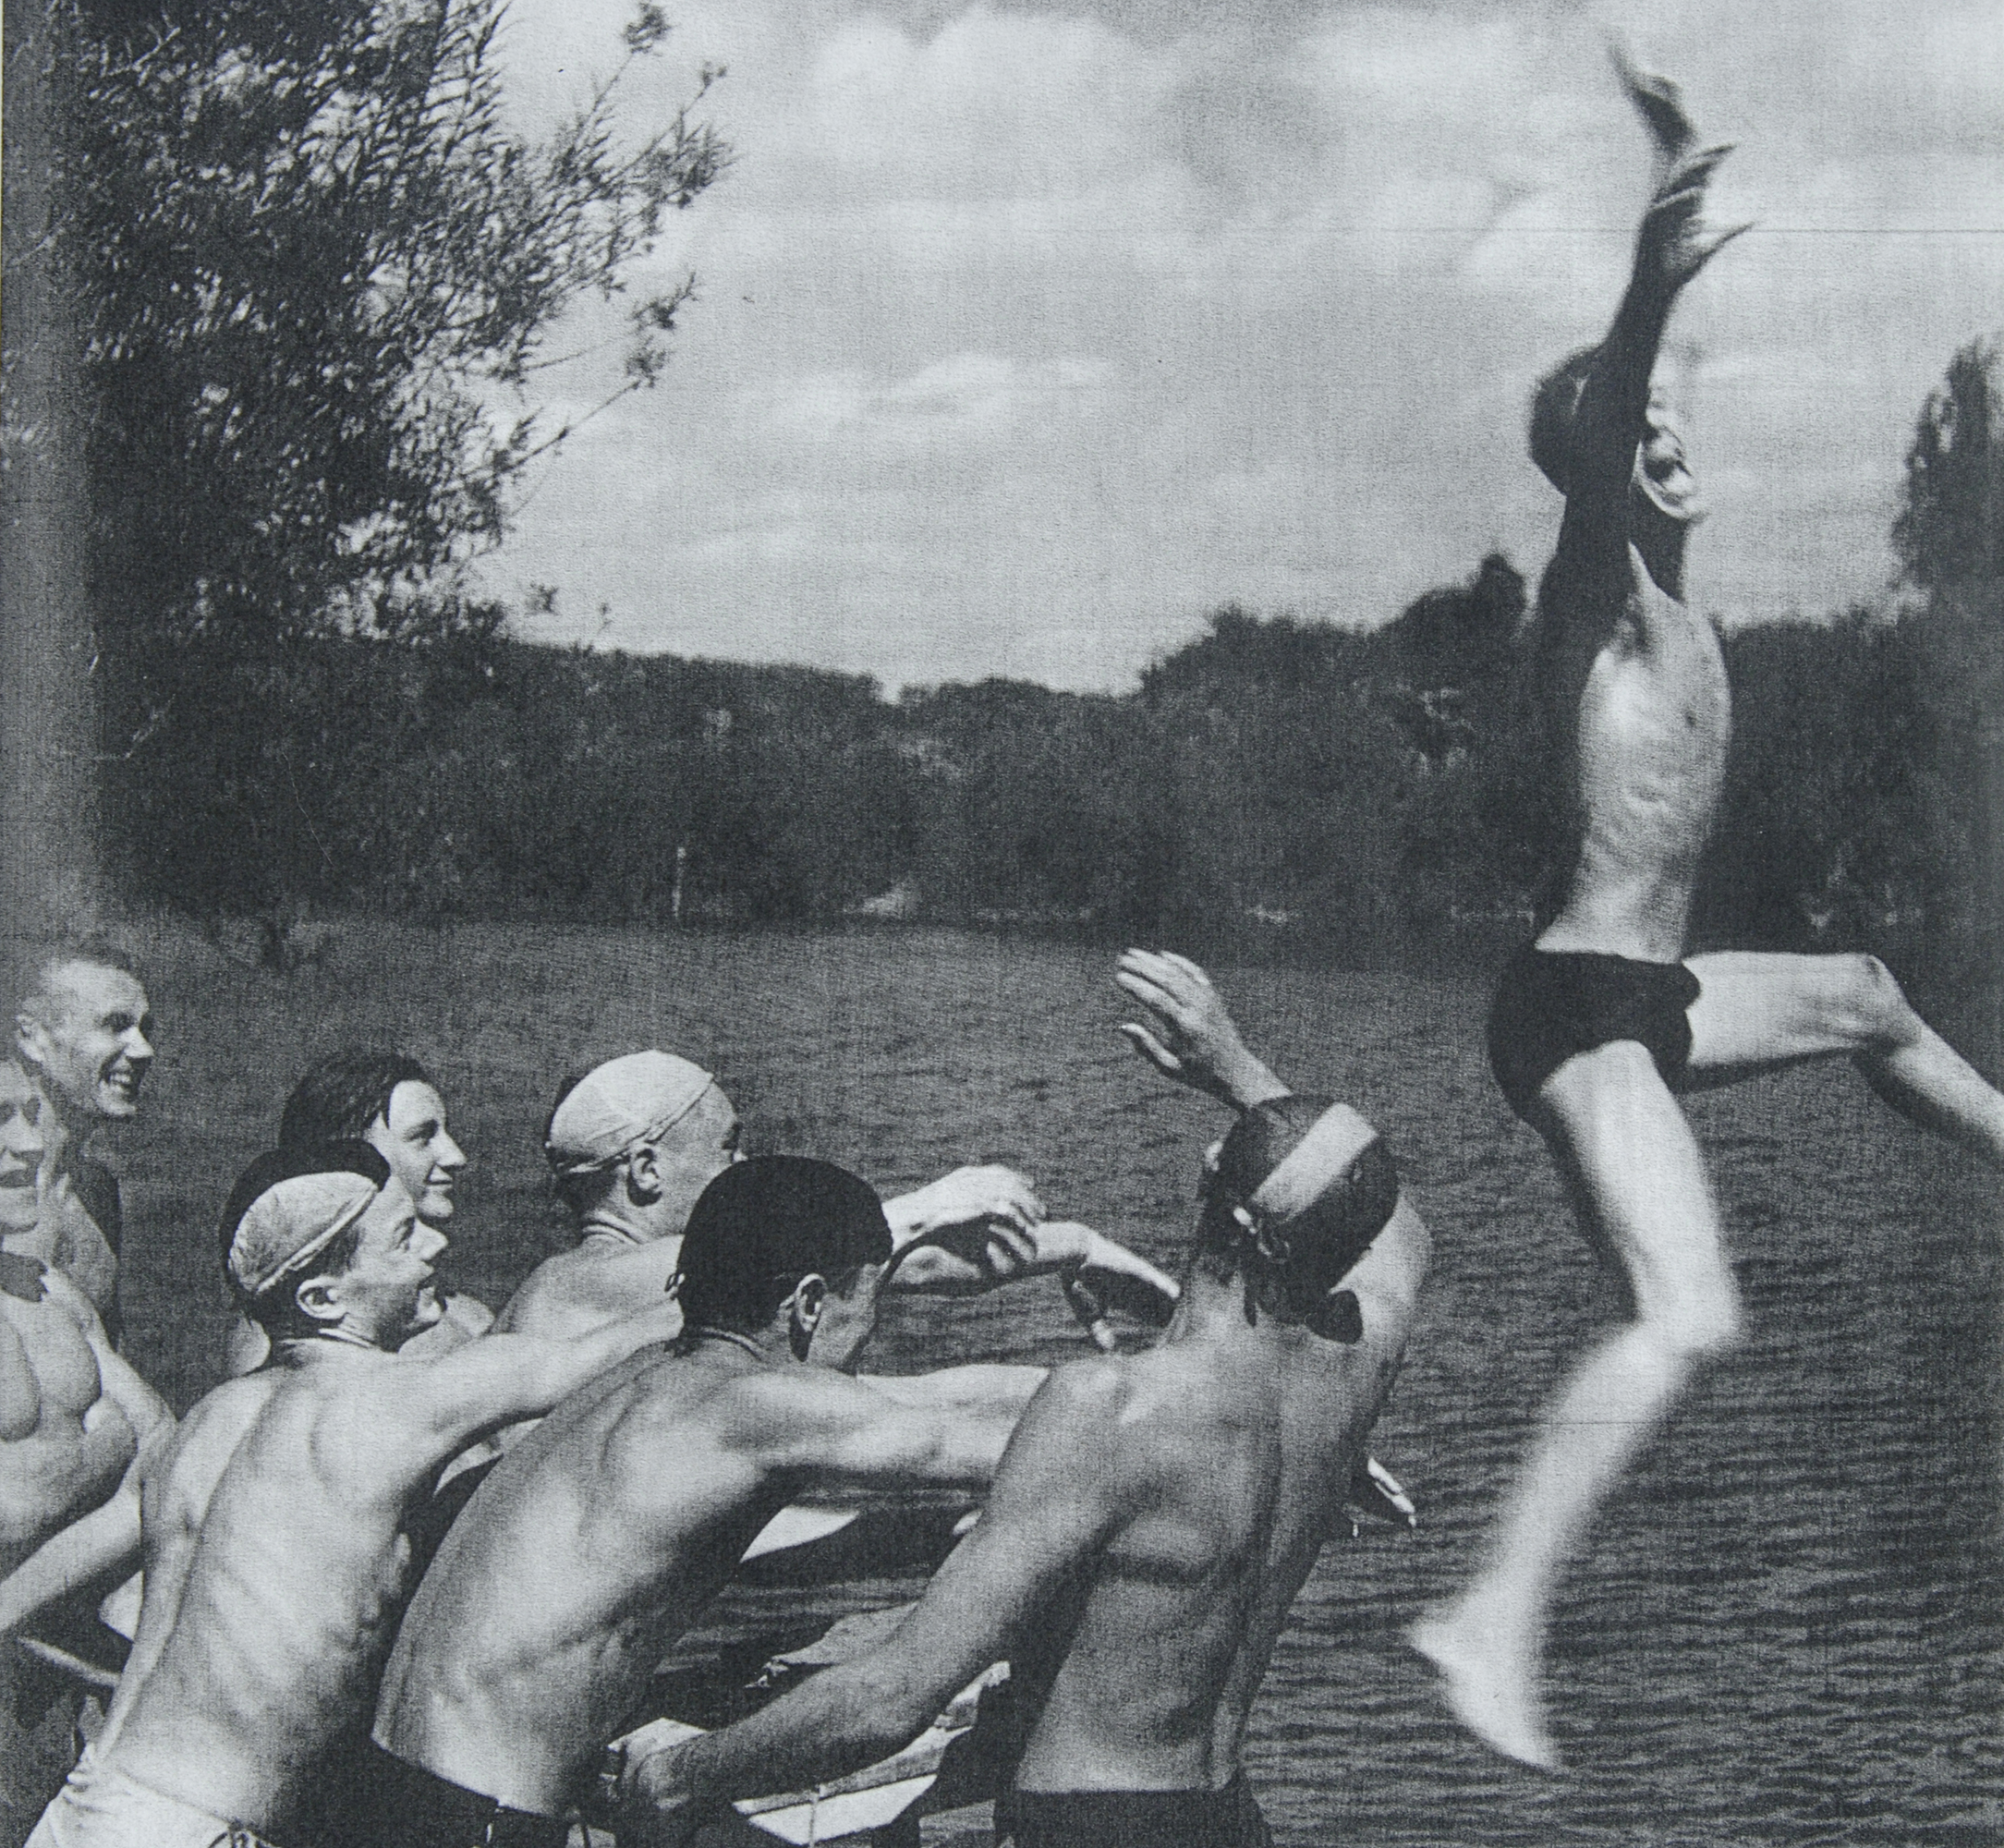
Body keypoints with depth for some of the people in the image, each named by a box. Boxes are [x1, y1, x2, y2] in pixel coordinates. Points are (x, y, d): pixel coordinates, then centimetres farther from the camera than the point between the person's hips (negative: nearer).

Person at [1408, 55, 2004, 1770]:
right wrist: (1648, 299, -54)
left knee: (1863, 997, 34)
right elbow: (1594, 428, -35)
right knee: (1691, 1317, -25)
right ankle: (1493, 1621, -29)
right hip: (1582, 1004, -10)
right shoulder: (1593, 577, -13)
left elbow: (1629, 401, 24)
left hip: (1640, 993, 10)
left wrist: (1676, 162, 27)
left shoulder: (1657, 577, 12)